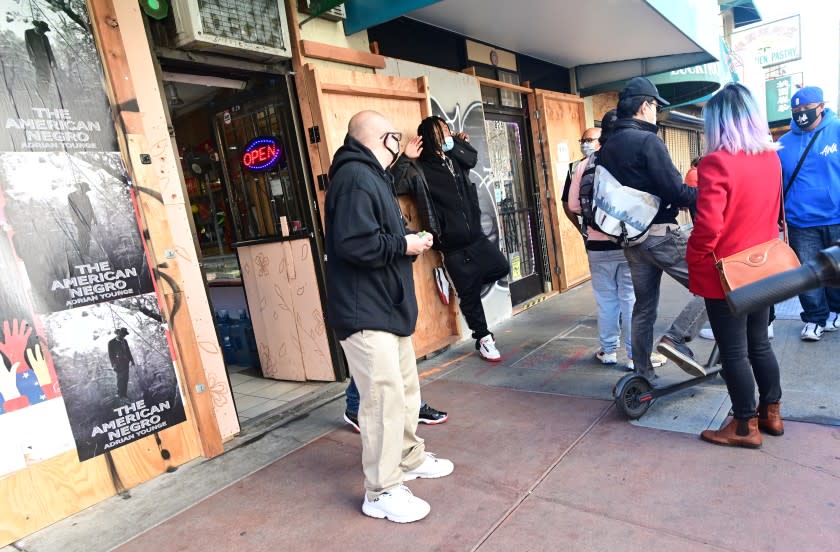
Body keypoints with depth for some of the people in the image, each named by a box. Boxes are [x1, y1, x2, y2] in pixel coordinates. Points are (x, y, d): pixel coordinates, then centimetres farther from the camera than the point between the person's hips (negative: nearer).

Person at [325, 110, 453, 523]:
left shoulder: (372, 176, 20)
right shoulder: (355, 178, -16)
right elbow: (355, 244, -26)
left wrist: (409, 239, 5)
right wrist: (404, 245, -14)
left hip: (388, 307, 11)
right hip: (364, 312, -11)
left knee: (406, 390, 18)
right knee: (384, 398, -7)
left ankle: (410, 459, 37)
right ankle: (382, 492, 9)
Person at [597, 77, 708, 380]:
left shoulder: (606, 148, 11)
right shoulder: (648, 141, -12)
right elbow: (675, 191, -17)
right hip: (661, 234, -8)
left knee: (644, 305, 14)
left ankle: (643, 374, 20)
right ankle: (677, 338, -9)